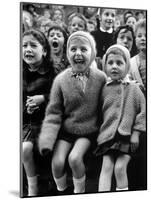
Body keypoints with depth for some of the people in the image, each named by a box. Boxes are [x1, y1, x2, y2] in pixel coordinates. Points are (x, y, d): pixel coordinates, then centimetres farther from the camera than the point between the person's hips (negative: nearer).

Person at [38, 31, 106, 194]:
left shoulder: (101, 78, -7)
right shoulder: (61, 79, -8)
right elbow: (53, 112, -6)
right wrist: (47, 139, -16)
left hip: (89, 131, -1)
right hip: (65, 130, 1)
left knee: (75, 158, -22)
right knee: (57, 161, -14)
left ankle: (79, 191, 7)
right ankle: (61, 190, 19)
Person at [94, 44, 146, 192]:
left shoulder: (133, 88, 1)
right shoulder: (104, 89, 5)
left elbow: (142, 110, 1)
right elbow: (98, 112, 13)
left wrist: (136, 133, -4)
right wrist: (100, 131, 8)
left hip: (127, 135, -1)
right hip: (108, 135, 2)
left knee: (120, 167, -7)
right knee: (106, 167, -5)